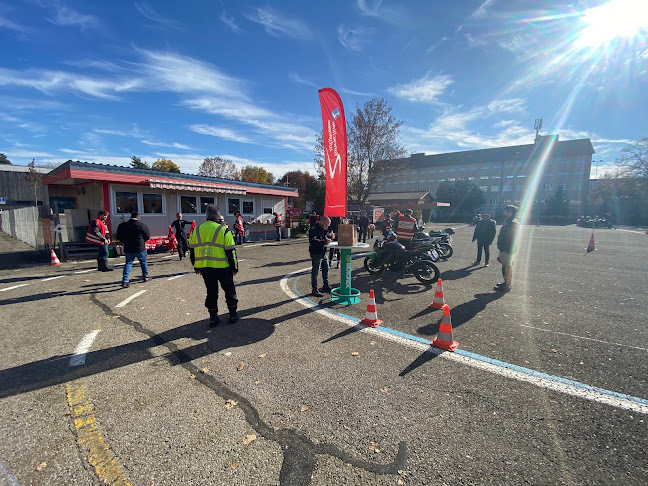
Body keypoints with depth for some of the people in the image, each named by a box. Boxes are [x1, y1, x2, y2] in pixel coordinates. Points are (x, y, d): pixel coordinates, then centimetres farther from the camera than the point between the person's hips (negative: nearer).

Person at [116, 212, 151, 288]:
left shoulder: (122, 226, -1)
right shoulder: (142, 226, -12)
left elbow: (119, 237, 6)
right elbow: (148, 237, -4)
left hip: (128, 249, 2)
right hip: (140, 248, -2)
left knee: (128, 263, 11)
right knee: (143, 262, 19)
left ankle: (125, 281, -2)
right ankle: (145, 276, 33)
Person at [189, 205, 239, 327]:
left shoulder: (196, 231, 5)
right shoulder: (223, 230, -9)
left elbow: (192, 250, 12)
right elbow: (231, 251, -8)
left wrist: (196, 267, 23)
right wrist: (234, 267, 1)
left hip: (204, 268, 4)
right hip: (222, 267, -4)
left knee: (211, 292, 15)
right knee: (229, 290, 13)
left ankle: (213, 318, 20)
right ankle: (233, 315, 20)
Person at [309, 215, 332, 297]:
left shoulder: (324, 229, 11)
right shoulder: (314, 230, -18)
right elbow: (313, 242, -28)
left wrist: (329, 236, -1)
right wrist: (325, 241, -27)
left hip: (323, 253, 9)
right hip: (316, 253, -9)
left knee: (326, 269, 19)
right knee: (315, 271, -2)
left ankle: (326, 285, 36)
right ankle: (314, 289, 7)